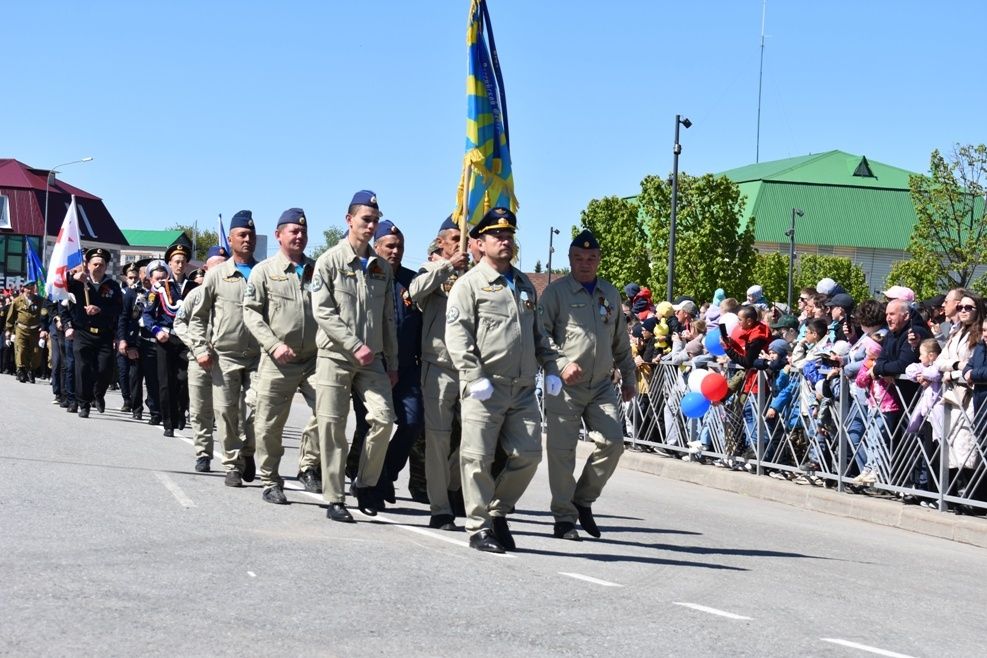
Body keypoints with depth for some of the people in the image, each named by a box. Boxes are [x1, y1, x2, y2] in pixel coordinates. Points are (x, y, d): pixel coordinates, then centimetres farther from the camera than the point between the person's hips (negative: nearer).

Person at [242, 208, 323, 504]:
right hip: (276, 362, -2)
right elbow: (251, 313, -2)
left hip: (314, 358, 2)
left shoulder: (316, 271, 15)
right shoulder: (264, 271, 4)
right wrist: (275, 345, -13)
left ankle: (309, 467, 4)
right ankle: (270, 481, 17)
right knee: (270, 424, 3)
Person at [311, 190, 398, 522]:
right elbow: (323, 313, -10)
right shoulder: (330, 262, -1)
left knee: (384, 418, -11)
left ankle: (365, 484, 6)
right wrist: (355, 345, -16)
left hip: (372, 359, 4)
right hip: (335, 357, -4)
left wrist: (392, 364, 12)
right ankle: (335, 500, 4)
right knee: (332, 428, -2)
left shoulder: (382, 267, 14)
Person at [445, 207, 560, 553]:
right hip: (485, 389, -6)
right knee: (478, 458, -3)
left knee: (528, 454, 3)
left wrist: (551, 369, 14)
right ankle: (479, 528, 6)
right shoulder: (470, 283, -1)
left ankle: (499, 512, 22)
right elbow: (457, 333, -9)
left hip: (523, 389, 6)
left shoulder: (525, 285, 21)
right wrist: (475, 378, -17)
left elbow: (538, 333, 27)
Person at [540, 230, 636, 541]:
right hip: (565, 386, -4)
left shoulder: (610, 293, 16)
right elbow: (541, 333, -4)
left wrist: (628, 377, 21)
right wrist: (561, 364, -16)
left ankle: (584, 499, 14)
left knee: (612, 441, -7)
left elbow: (620, 341, 23)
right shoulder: (556, 291, 0)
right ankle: (564, 518, 7)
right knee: (562, 449, -3)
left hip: (602, 385, 4)